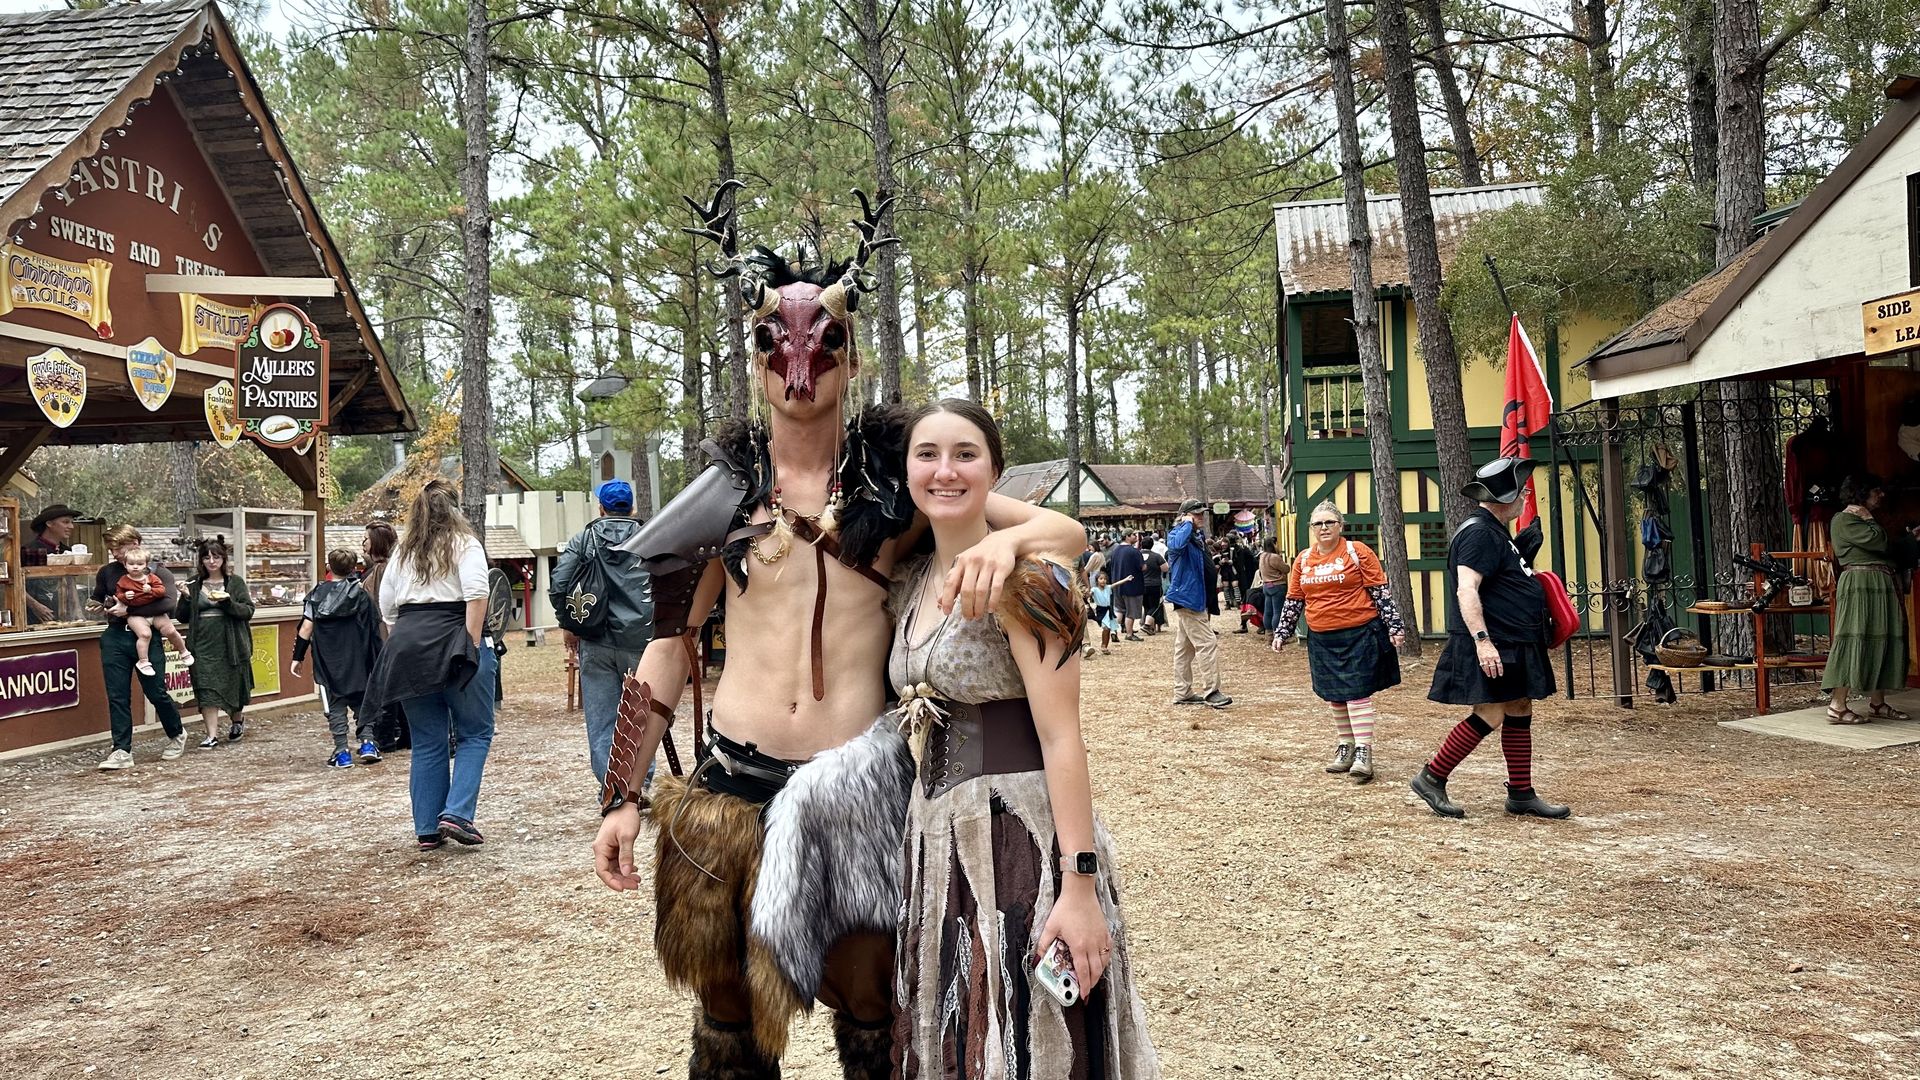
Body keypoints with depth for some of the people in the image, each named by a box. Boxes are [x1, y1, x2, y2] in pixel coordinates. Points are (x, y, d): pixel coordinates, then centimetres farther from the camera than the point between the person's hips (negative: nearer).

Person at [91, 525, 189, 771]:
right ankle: (122, 751, 5)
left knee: (156, 692, 1)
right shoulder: (106, 572, 12)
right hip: (114, 638, 4)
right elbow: (96, 599, 27)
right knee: (117, 696, 0)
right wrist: (100, 606, 3)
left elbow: (168, 604, -14)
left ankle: (177, 734, 26)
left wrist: (129, 610, -18)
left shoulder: (159, 572, -1)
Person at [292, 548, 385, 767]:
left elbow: (306, 627, -6)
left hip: (328, 663, 0)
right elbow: (374, 630, -1)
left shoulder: (317, 594, 0)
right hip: (358, 663, 0)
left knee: (335, 704, 6)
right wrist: (377, 662, 6)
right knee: (361, 701, 14)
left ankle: (342, 752, 1)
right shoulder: (362, 595, -1)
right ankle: (367, 742, 0)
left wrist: (298, 657, 0)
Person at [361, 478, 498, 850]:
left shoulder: (403, 553, 18)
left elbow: (386, 609, 17)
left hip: (408, 646, 5)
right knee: (475, 734, 4)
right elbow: (476, 594, -14)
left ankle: (427, 829, 12)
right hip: (453, 643, -5)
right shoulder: (464, 543, 2)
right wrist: (473, 644, -12)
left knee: (426, 743, 10)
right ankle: (456, 814, -9)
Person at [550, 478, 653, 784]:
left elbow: (558, 585, -4)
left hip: (596, 643, 1)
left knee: (600, 719, 6)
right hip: (639, 641, -1)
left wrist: (567, 625, 9)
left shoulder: (583, 539, 4)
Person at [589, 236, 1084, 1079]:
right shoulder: (728, 485, 6)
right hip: (735, 778, 2)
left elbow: (1067, 530, 4)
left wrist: (1004, 538, -20)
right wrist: (621, 796, 7)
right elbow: (673, 634, 9)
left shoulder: (895, 474, 2)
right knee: (727, 1004, 14)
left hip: (856, 782, -1)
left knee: (867, 1007, 10)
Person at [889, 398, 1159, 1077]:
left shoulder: (1019, 578, -14)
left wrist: (1081, 886, -22)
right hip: (937, 838, 8)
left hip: (1019, 838, -7)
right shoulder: (914, 582, 9)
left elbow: (1061, 737, -18)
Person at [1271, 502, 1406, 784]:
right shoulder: (1303, 560, 9)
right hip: (1322, 640, 5)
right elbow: (1294, 600, 15)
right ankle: (1345, 748, 22)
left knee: (1358, 693, -7)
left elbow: (1381, 592, -5)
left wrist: (1395, 626, -9)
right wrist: (1281, 632, 11)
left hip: (1359, 635, -5)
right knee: (1334, 695, 10)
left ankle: (1363, 754, -3)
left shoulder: (1357, 552, -5)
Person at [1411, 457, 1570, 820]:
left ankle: (1521, 794, 18)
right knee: (1491, 715, -10)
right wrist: (1482, 640, -32)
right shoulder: (1479, 532, -16)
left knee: (1520, 712, 11)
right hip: (1491, 648, -11)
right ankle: (1431, 778, 0)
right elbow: (1466, 590, -26)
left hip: (1513, 644, 11)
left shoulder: (1495, 532, 17)